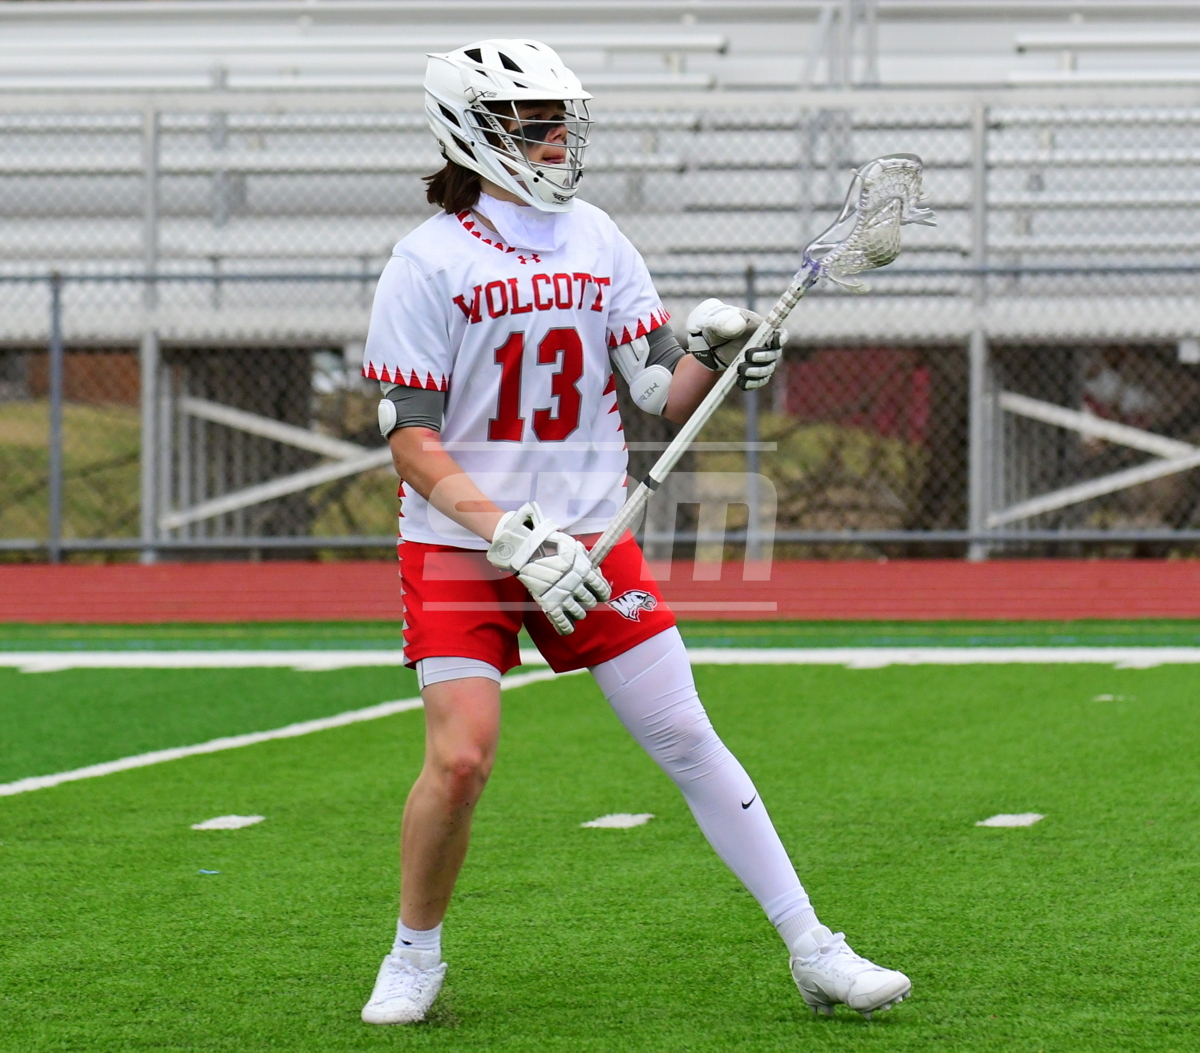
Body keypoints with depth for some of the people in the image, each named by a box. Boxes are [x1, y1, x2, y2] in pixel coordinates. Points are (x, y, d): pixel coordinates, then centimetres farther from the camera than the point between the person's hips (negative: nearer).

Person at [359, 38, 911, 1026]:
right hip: (460, 547, -4)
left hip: (591, 538, 4)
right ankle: (415, 956, 9)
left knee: (686, 737, 0)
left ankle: (814, 952, 5)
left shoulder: (596, 240, 6)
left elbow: (660, 396, 7)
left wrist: (714, 355, -14)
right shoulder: (428, 263, -8)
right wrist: (515, 539, -19)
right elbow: (413, 444, -11)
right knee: (461, 758, -15)